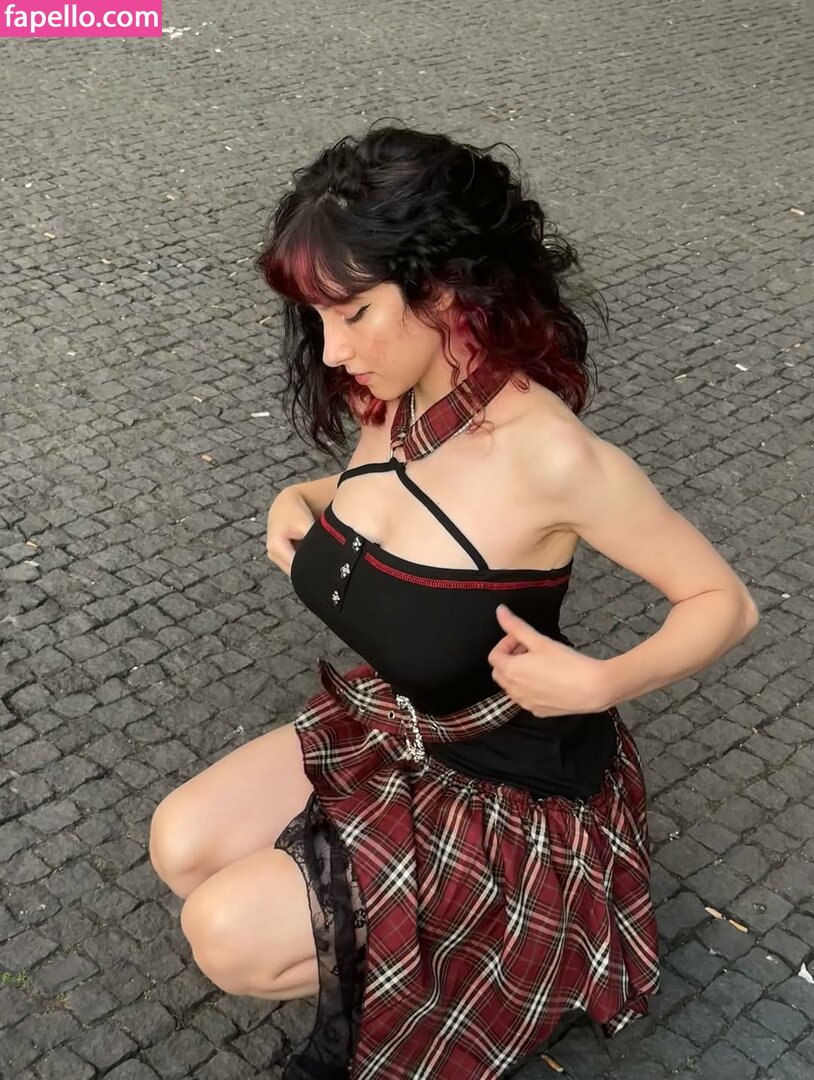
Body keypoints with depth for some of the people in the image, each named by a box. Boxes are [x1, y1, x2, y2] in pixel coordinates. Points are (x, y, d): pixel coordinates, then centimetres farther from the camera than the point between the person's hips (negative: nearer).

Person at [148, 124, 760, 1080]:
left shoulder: (548, 453, -32)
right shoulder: (387, 406, -10)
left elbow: (725, 602, -19)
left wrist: (596, 683, -36)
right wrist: (301, 503, -5)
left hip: (512, 786, -7)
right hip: (384, 727, 7)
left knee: (227, 936, -15)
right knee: (181, 845, -4)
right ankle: (356, 966, 13)